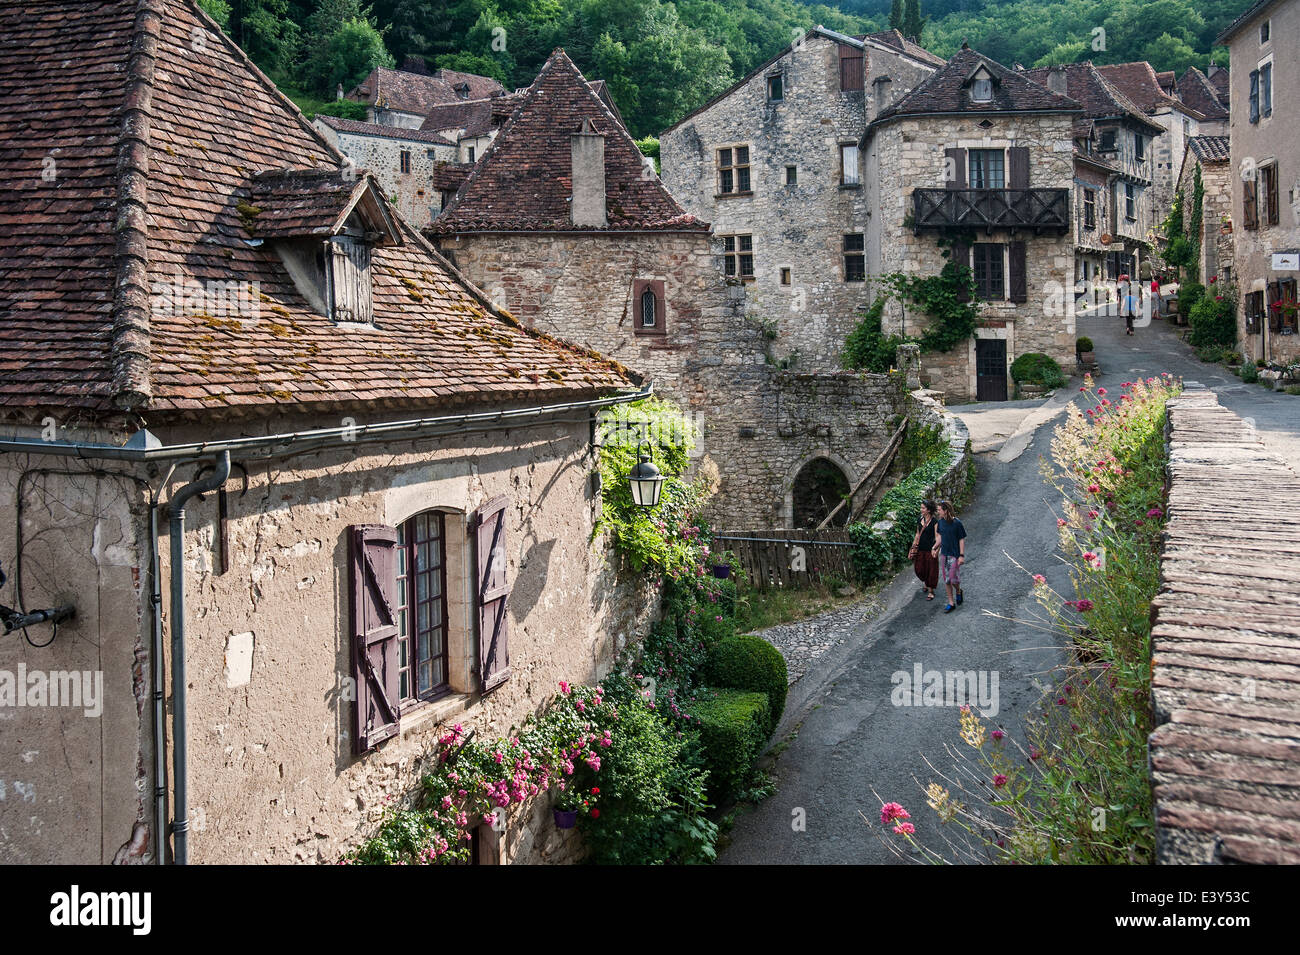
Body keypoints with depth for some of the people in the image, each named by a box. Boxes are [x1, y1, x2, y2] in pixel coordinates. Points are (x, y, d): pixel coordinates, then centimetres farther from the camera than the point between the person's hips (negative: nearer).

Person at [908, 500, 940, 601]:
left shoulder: (934, 522, -13)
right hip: (920, 549, 6)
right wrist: (913, 548, 13)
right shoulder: (920, 520, 5)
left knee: (930, 570, 4)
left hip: (930, 549, -5)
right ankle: (925, 582, 39)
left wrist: (935, 549, -19)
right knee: (919, 569, 10)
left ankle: (930, 591, 17)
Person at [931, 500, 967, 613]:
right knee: (946, 580, 8)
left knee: (953, 579, -5)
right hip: (944, 554, 6)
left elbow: (962, 540, -11)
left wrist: (962, 555, -13)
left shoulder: (956, 523, -15)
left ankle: (958, 592, 28)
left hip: (955, 555, -6)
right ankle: (951, 603, 17)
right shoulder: (941, 522, 1)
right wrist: (935, 548, 9)